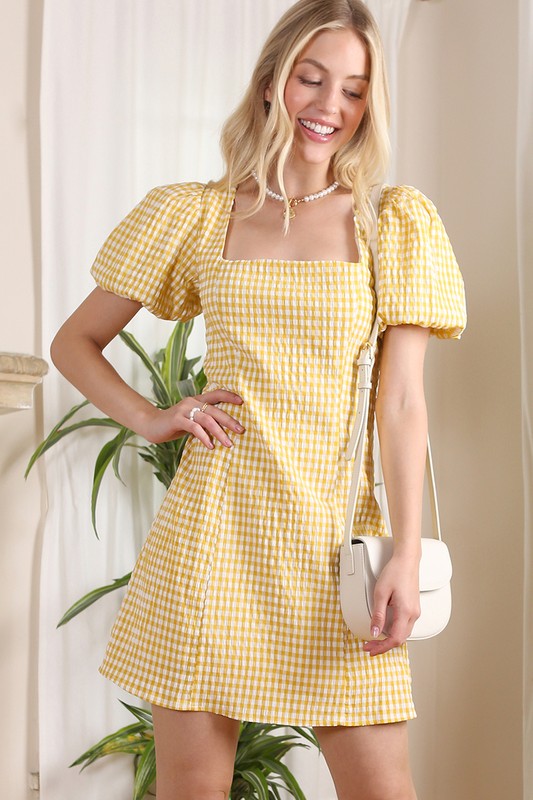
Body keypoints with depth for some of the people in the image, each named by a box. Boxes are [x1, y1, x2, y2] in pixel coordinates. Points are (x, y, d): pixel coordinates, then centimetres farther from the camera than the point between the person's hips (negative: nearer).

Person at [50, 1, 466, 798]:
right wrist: (150, 419, -1)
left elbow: (401, 404, 0)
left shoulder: (393, 223, 6)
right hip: (214, 529, 0)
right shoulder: (196, 216, 7)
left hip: (332, 534, 0)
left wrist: (406, 554, -8)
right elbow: (74, 343, 15)